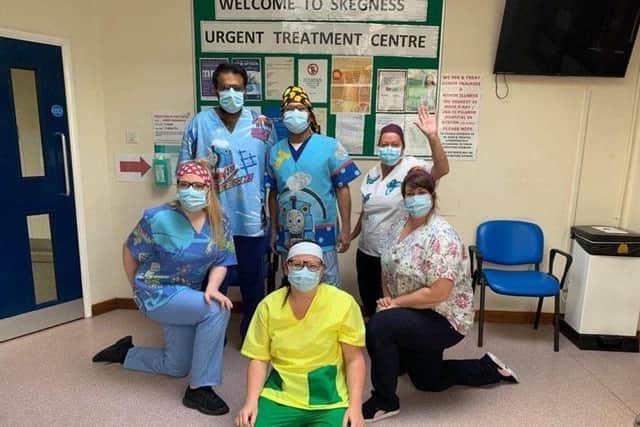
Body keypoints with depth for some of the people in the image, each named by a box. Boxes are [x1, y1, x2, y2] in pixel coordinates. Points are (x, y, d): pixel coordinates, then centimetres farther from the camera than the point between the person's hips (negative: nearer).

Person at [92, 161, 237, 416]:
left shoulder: (219, 222, -8)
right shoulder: (158, 219, -20)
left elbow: (221, 261, -6)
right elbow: (130, 252, -7)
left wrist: (211, 289, -26)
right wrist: (139, 291, 4)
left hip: (188, 295, 6)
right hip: (158, 293, -6)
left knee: (178, 367, 16)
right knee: (216, 310, -30)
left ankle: (125, 352, 39)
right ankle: (199, 389, -16)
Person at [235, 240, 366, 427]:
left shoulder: (343, 303, -11)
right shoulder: (269, 305, -3)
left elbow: (354, 359, -5)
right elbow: (259, 359, 3)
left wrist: (355, 407, -12)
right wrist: (251, 401, -9)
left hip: (329, 401, -1)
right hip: (279, 396, 2)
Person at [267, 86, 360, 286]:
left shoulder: (330, 146, -7)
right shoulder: (275, 151, 4)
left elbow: (342, 189, -6)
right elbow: (273, 193, 9)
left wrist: (346, 229, -8)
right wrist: (274, 230, 10)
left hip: (322, 234, -3)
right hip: (287, 235, 4)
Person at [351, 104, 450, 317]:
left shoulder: (411, 167, -12)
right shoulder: (372, 173, 6)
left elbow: (442, 169, -31)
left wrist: (432, 137, -42)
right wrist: (353, 234, 19)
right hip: (366, 251, 6)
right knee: (369, 302, 20)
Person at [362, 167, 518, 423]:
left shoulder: (441, 237, -26)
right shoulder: (397, 228, 0)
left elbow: (437, 294, -30)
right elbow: (388, 269, 9)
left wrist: (394, 303, -21)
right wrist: (387, 299, -9)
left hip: (444, 320, -9)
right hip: (415, 317, 9)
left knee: (378, 326, -27)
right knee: (427, 381, 22)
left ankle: (384, 402, -6)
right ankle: (488, 369, 40)